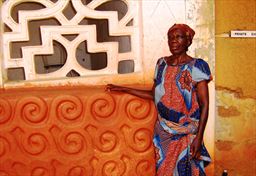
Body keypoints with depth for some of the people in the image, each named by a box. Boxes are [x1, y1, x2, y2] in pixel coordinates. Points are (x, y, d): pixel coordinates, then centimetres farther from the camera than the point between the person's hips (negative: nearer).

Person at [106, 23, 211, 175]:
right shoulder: (162, 63, 4)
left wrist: (199, 137, -18)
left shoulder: (196, 66, -11)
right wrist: (124, 89, 11)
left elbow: (204, 104, -12)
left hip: (186, 134, -4)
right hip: (163, 132, 5)